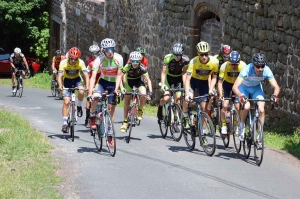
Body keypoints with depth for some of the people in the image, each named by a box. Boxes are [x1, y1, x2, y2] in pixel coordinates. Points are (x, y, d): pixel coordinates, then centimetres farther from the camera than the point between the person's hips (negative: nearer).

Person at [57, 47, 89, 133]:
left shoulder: (81, 62, -24)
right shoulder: (63, 63, -25)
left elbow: (86, 75, -30)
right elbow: (59, 76, -31)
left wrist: (87, 86, -47)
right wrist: (60, 85, -51)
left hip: (76, 80, 0)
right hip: (67, 80, 0)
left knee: (81, 92, -32)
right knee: (66, 102, -12)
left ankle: (79, 106, -2)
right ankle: (65, 123, -4)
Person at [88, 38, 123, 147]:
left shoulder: (118, 58, -20)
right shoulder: (99, 60, -22)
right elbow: (93, 77, -26)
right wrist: (90, 92, -36)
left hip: (114, 84, 1)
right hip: (103, 82, 0)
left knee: (111, 109, -1)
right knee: (95, 98, -31)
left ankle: (109, 134, 9)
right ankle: (92, 117, -3)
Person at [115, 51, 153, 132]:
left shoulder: (142, 67, -28)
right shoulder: (127, 67, -30)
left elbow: (148, 79, -29)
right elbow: (119, 76, -33)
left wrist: (150, 91, -40)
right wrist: (116, 88, -46)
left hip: (139, 82, -1)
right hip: (129, 82, 1)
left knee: (143, 94, -29)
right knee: (126, 101, -1)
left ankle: (140, 110, -3)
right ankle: (125, 121, 12)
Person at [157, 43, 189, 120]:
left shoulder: (185, 60, -24)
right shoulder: (168, 58, -29)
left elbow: (184, 73, -14)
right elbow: (163, 73, -26)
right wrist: (162, 85, -36)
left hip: (179, 78, 1)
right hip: (169, 77, -1)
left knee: (178, 97, -14)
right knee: (166, 98, -18)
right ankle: (160, 109, 13)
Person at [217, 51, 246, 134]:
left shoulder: (243, 66, -29)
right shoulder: (224, 66, -30)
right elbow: (220, 82, -28)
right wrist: (220, 95, -39)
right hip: (227, 84, 0)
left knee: (237, 107, -9)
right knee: (225, 105, -14)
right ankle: (223, 126, -1)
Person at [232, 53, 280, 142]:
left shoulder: (267, 71, -29)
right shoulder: (247, 70, -37)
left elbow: (276, 87, -28)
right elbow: (235, 87, -42)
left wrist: (274, 95, -49)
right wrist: (241, 96, -61)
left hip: (256, 87, 3)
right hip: (244, 87, -3)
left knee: (261, 110, -16)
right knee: (246, 106, -28)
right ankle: (242, 125, 0)